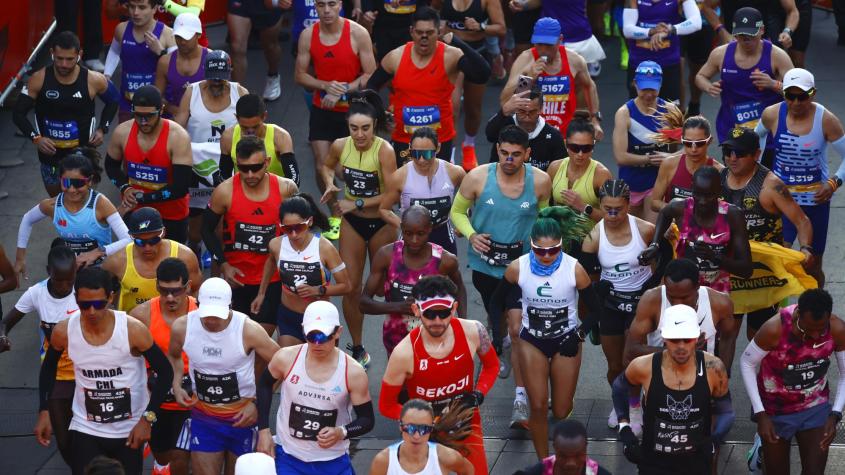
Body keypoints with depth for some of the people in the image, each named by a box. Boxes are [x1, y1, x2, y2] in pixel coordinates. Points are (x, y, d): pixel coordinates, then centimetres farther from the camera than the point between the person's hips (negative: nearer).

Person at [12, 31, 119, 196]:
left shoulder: (93, 81, -13)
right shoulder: (39, 80, -14)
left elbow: (113, 100, 9)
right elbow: (18, 114, -8)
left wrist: (102, 129, -3)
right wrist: (35, 138, -22)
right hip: (50, 154, 1)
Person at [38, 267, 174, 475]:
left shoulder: (133, 331, -19)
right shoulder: (63, 332, -12)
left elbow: (165, 372, -9)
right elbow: (48, 368, 10)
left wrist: (147, 418, -15)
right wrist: (44, 412, 4)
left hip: (130, 430, -1)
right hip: (85, 430, 1)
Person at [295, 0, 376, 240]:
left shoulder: (358, 34, -14)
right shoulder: (308, 35, -5)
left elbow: (371, 76, -11)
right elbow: (300, 75, 0)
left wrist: (342, 91, -21)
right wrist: (326, 86, -18)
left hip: (353, 110, -2)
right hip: (322, 110, 2)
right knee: (322, 167, -1)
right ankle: (335, 216, 18)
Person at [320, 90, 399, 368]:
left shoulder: (384, 150, -24)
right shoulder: (340, 146, -10)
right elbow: (328, 166, 14)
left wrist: (357, 204, -21)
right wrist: (330, 185, -6)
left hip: (381, 223, -3)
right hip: (352, 222, 3)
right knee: (351, 288, 2)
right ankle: (357, 349, 17)